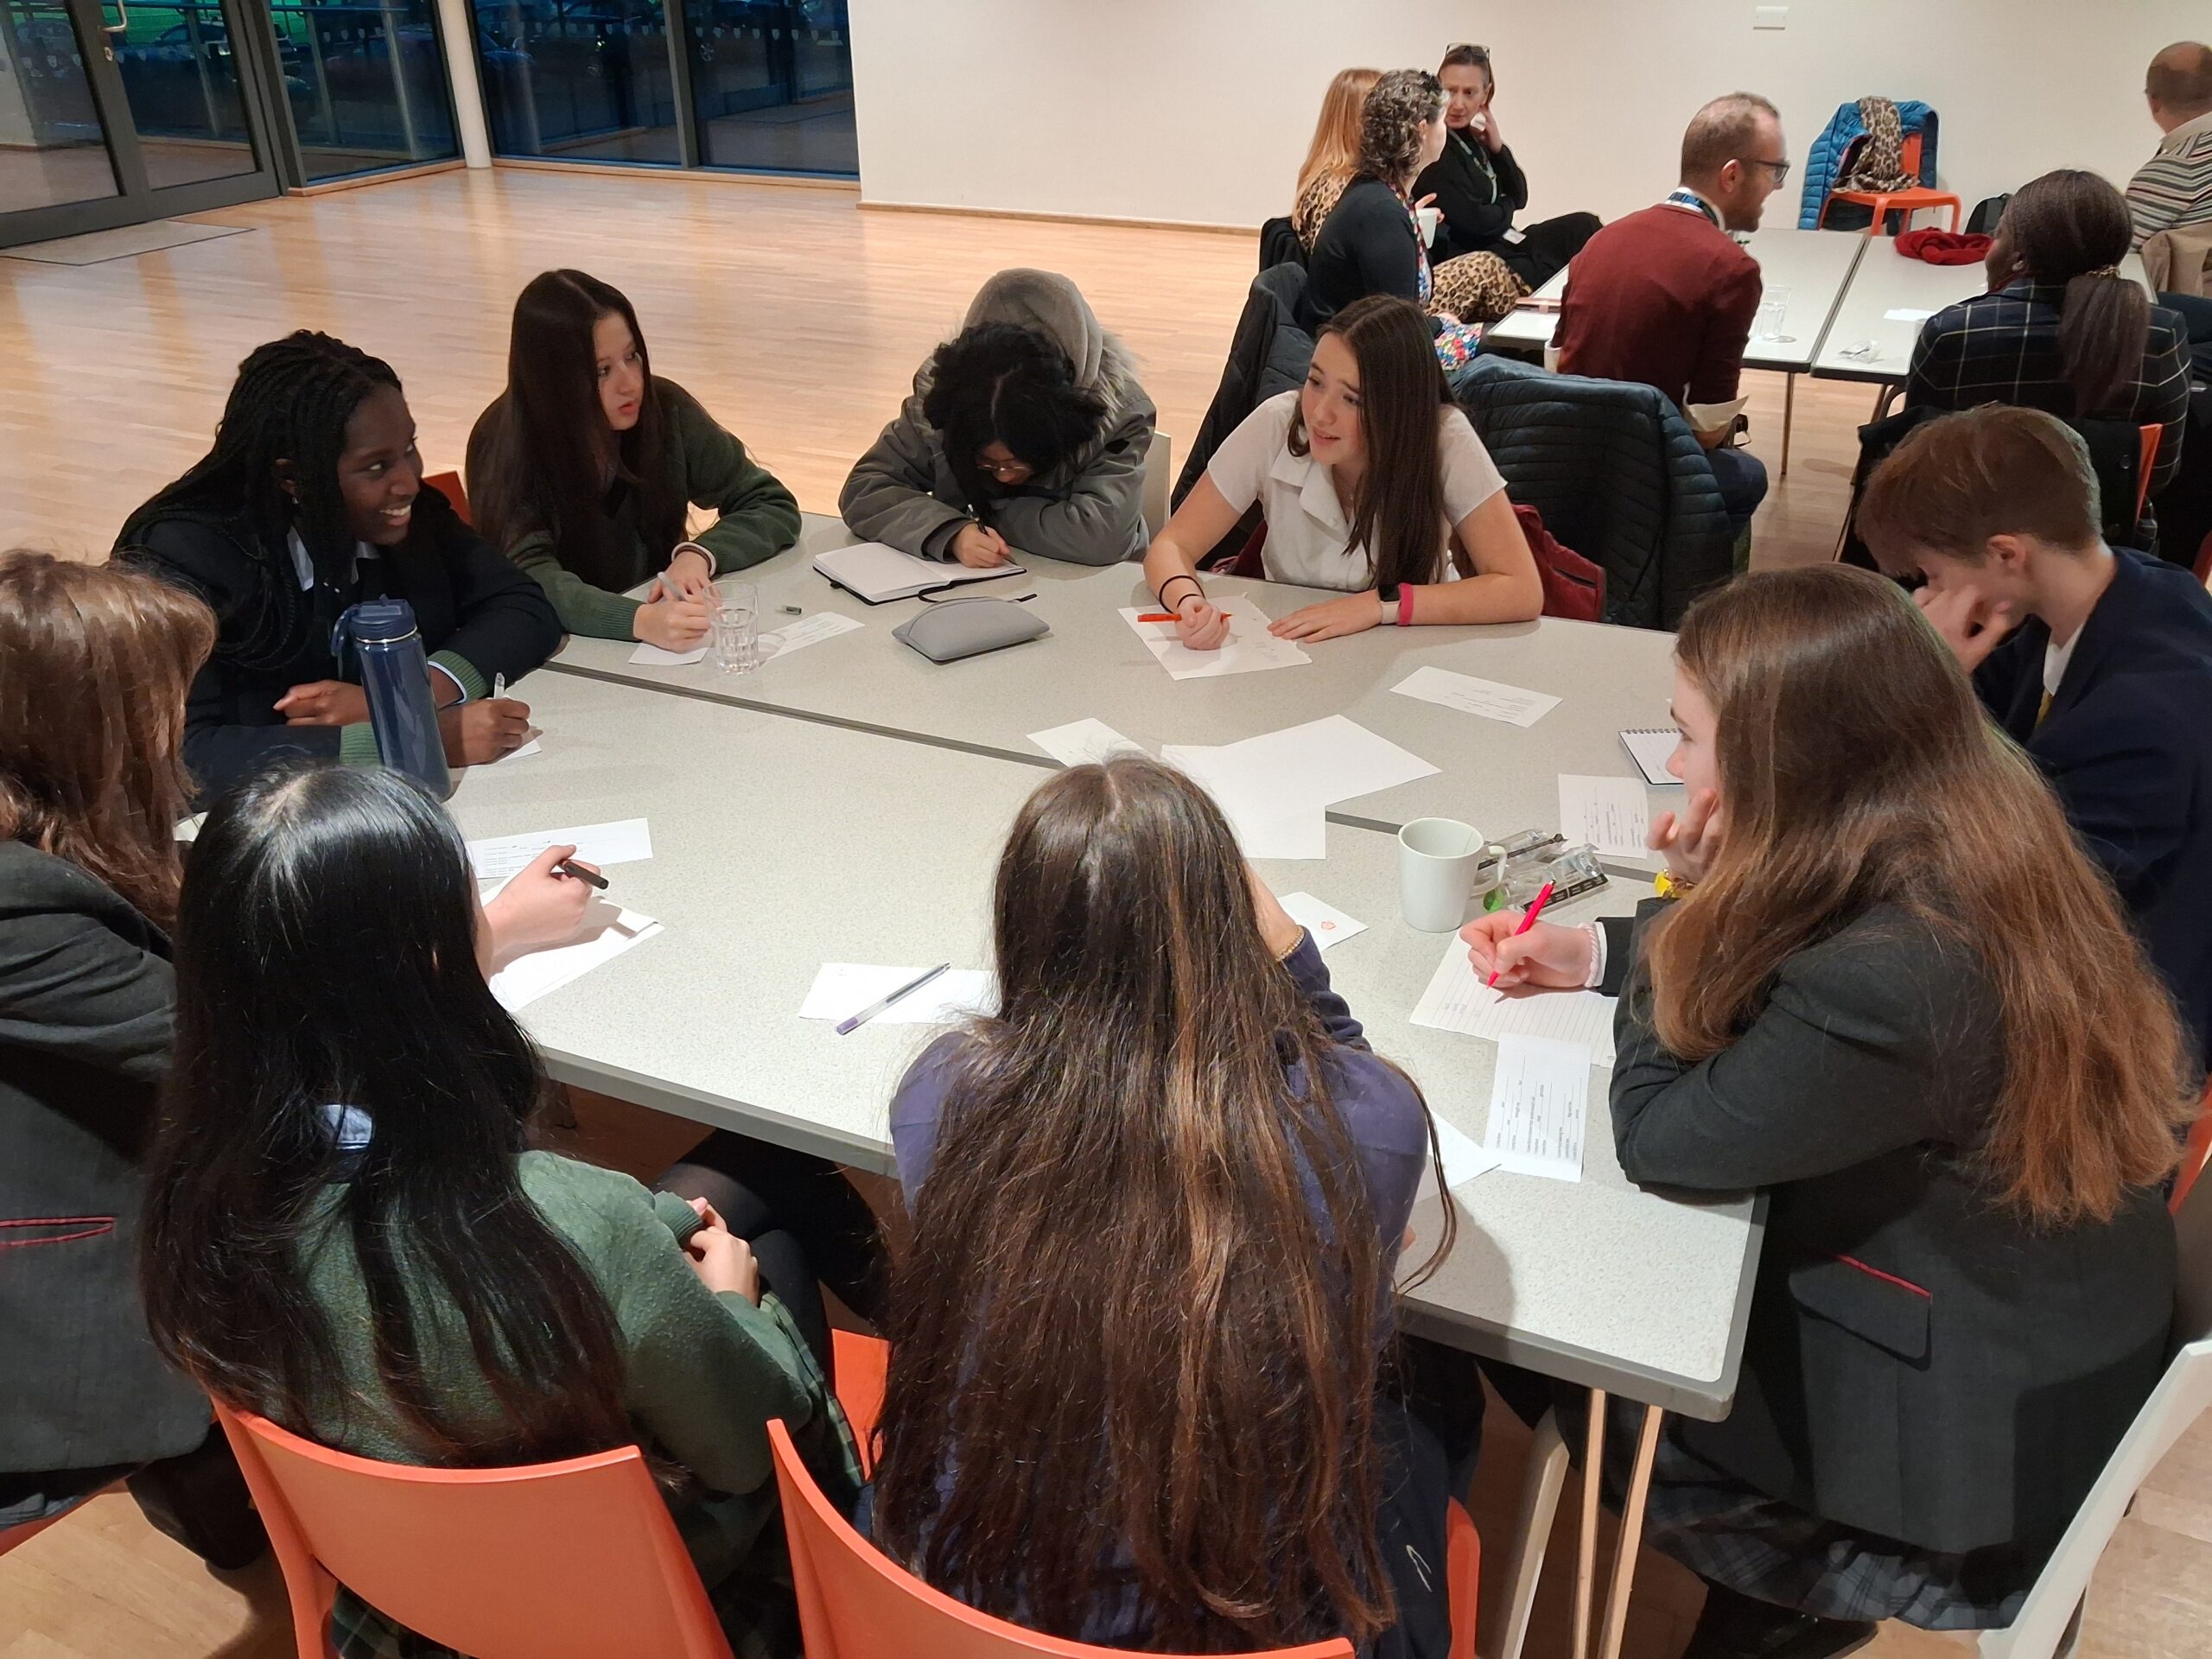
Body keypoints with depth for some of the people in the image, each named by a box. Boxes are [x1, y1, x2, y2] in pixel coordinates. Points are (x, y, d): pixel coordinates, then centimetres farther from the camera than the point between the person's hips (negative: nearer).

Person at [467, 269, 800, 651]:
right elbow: (532, 576, -25)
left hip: (661, 654, 2)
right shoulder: (506, 443, -14)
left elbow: (774, 506, -1)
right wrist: (639, 620, -42)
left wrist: (699, 554, -20)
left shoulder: (664, 410, -7)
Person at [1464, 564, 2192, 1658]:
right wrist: (1595, 952, 1)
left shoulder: (1889, 979, -37)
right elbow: (1764, 961, 9)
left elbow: (1660, 1139, -22)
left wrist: (1692, 900, -18)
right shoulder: (1963, 835, -10)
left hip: (1977, 1429, -7)